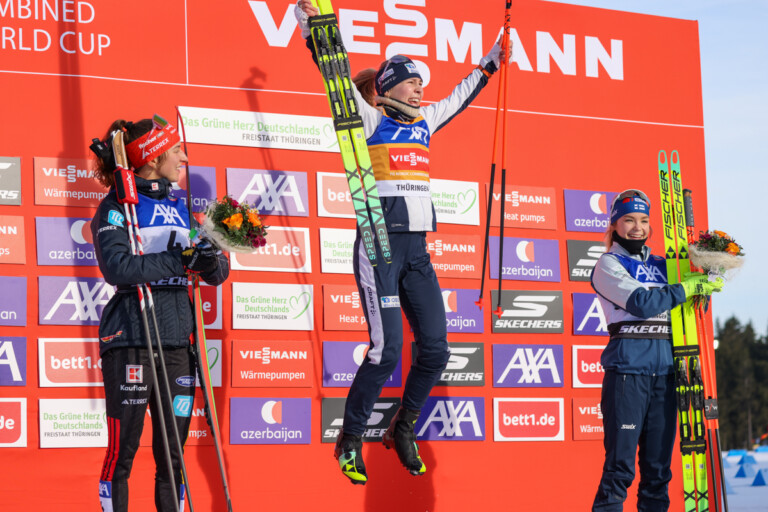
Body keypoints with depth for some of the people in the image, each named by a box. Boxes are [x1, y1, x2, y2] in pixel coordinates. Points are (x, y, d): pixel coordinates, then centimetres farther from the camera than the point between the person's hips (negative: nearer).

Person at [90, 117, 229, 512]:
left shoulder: (179, 208, 16)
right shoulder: (117, 207, -2)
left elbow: (218, 271, 11)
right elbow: (116, 267, -19)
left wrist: (212, 262, -12)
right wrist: (180, 261, -23)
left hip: (176, 338, 6)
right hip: (131, 337, -6)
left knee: (173, 448, 7)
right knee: (124, 447, -4)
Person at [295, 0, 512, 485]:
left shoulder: (424, 122, 18)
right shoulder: (371, 119, 1)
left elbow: (460, 96, 34)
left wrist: (492, 60, 42)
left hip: (417, 251, 7)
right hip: (380, 245, -7)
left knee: (435, 350, 2)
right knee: (387, 349, -14)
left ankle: (403, 430, 22)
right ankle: (350, 440, 3)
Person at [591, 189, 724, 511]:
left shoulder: (660, 265, 20)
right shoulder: (608, 265, 3)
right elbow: (642, 303, -12)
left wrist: (704, 284, 6)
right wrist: (688, 287, -7)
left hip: (664, 369, 6)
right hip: (627, 367, -6)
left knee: (659, 464, 6)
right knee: (621, 463, -8)